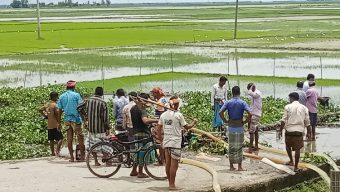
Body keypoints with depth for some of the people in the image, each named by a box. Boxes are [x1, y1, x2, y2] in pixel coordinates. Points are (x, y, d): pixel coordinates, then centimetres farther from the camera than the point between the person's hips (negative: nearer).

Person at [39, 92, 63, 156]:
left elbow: (40, 110, 22)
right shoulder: (54, 105, -12)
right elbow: (57, 114, -18)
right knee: (60, 138, -3)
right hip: (55, 125, -7)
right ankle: (57, 151, -14)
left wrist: (45, 115, 19)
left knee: (51, 140, 10)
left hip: (49, 126, 7)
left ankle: (53, 152, 13)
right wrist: (59, 123, -12)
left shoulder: (47, 104, 10)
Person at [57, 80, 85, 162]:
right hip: (75, 118, -4)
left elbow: (60, 110, 8)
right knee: (80, 138, 2)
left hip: (67, 119, 4)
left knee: (69, 139, 7)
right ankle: (82, 156, 1)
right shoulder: (76, 95, -5)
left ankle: (71, 157, 8)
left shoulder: (62, 96, 7)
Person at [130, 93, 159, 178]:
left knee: (138, 152, 18)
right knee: (143, 152, -1)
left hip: (135, 132, 9)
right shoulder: (142, 109, -17)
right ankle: (140, 172, 3)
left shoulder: (133, 108, 12)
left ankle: (134, 171, 23)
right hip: (143, 133, -9)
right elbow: (145, 120, -34)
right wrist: (157, 120, -33)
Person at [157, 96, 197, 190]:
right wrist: (194, 122, 16)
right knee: (174, 164, -2)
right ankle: (172, 184, -2)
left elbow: (159, 128, 8)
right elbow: (186, 127, -2)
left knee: (168, 163, 12)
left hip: (166, 142, 6)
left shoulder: (163, 115, 5)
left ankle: (170, 182, 21)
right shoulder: (178, 115, -11)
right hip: (175, 143, -6)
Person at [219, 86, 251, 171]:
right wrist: (245, 121, -5)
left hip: (231, 128, 2)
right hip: (240, 128, -2)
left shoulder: (228, 103, -3)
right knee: (239, 148, 6)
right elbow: (250, 114, -19)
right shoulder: (243, 103, -8)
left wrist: (225, 121, -3)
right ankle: (240, 167, 9)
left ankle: (231, 166, 13)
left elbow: (220, 112, -14)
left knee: (231, 147, 10)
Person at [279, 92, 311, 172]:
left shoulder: (288, 107, -2)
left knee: (288, 146, 22)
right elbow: (307, 122, 8)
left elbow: (283, 120, -6)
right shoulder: (304, 108, 7)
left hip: (289, 130, -1)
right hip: (299, 131, 1)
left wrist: (280, 130, 0)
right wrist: (308, 132, 16)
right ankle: (296, 167, 8)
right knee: (297, 149, 6)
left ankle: (291, 161, 27)